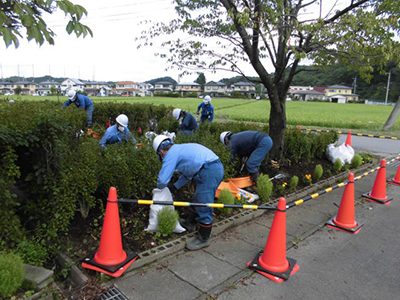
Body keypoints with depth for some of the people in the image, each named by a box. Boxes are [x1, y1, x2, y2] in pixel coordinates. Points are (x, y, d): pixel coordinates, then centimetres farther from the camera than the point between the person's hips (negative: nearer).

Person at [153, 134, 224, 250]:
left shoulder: (171, 154, -4)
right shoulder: (181, 148, 25)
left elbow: (162, 180, -5)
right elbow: (189, 171, 35)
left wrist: (160, 187, 18)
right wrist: (175, 186, 39)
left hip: (209, 173, -10)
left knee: (203, 208, 0)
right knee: (198, 200, 24)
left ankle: (203, 239, 13)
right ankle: (190, 223, 41)